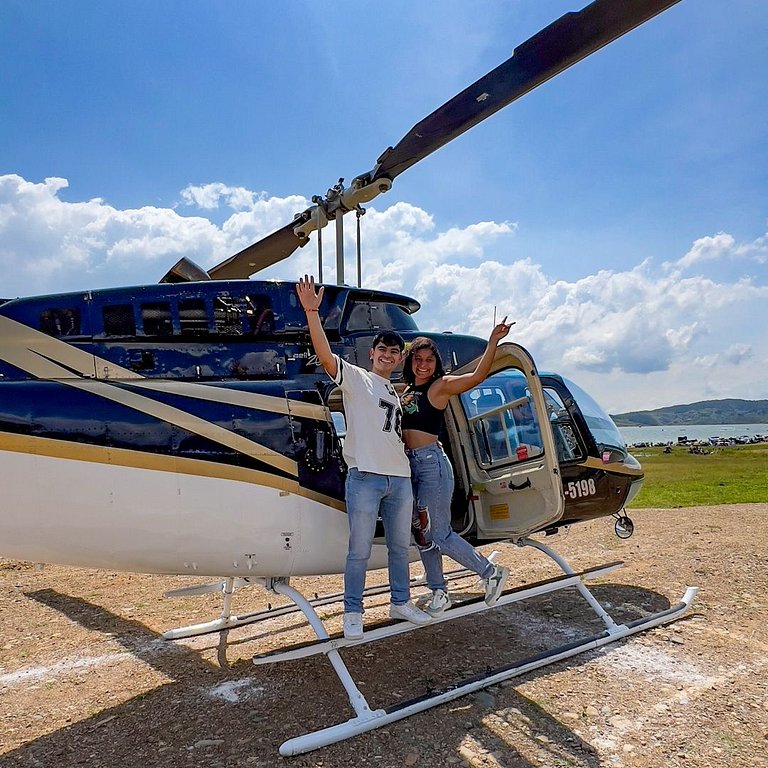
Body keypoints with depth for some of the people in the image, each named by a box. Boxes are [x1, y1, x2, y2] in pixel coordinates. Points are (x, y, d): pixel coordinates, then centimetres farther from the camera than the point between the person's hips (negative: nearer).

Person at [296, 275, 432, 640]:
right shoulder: (355, 377, 2)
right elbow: (325, 354, -16)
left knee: (400, 547, 17)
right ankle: (353, 613, 16)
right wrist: (312, 312, -27)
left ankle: (401, 603, 33)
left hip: (400, 478, 7)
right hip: (365, 477, -6)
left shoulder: (396, 393, 21)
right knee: (359, 551, 1)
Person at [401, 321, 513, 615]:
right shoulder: (406, 392, 13)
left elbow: (477, 376, -22)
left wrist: (493, 341, -31)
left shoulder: (441, 386, -7)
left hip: (431, 462, -7)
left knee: (440, 535, -2)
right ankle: (439, 593, 26)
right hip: (409, 464, 7)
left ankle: (493, 573, 17)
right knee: (422, 534, 12)